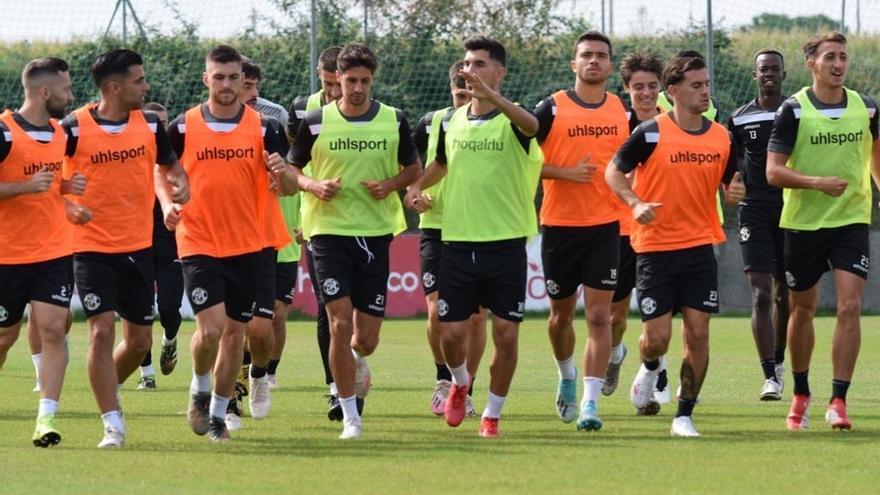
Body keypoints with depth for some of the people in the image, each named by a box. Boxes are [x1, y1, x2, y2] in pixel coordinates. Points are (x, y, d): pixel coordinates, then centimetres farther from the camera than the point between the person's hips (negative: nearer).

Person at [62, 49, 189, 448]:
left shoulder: (150, 125, 2)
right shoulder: (75, 129, -11)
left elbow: (169, 166, 18)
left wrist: (178, 188, -5)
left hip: (139, 246, 4)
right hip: (92, 247, -4)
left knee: (139, 341, 8)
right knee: (102, 331, -14)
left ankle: (105, 391, 36)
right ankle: (113, 424, -7)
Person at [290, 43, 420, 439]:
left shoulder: (394, 121, 3)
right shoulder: (315, 122, -1)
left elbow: (413, 168, 14)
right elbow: (292, 168, 9)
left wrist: (391, 185, -7)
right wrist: (313, 185, -11)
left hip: (376, 232, 1)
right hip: (328, 231, -1)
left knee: (366, 338, 2)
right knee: (340, 323, -13)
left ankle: (357, 360, 41)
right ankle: (350, 416, -3)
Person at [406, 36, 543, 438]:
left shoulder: (511, 120, -7)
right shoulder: (451, 121, 8)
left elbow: (533, 125, -34)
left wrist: (491, 96, -49)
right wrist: (417, 187, 8)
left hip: (506, 243, -3)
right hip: (457, 241, 4)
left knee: (506, 334, -3)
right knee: (452, 333, 1)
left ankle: (492, 414, 13)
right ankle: (460, 384, 32)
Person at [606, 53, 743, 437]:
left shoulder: (721, 137, 4)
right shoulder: (651, 133, -8)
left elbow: (730, 181, 16)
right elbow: (614, 170, -1)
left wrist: (735, 192, -8)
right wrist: (635, 203, -18)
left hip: (700, 247, 3)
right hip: (654, 247, -3)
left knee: (697, 333, -5)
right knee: (657, 338, -4)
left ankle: (684, 415, 6)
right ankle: (649, 369, 33)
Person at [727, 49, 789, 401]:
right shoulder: (740, 118, 3)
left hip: (790, 210, 1)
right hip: (754, 210, -1)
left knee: (784, 293, 11)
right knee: (761, 295, -12)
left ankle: (778, 361, 32)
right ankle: (770, 378, -16)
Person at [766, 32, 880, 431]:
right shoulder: (794, 111, -9)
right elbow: (773, 172, -12)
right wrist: (817, 182, -26)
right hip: (802, 222, -1)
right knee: (802, 310, 11)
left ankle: (838, 401, -11)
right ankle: (800, 394, 29)